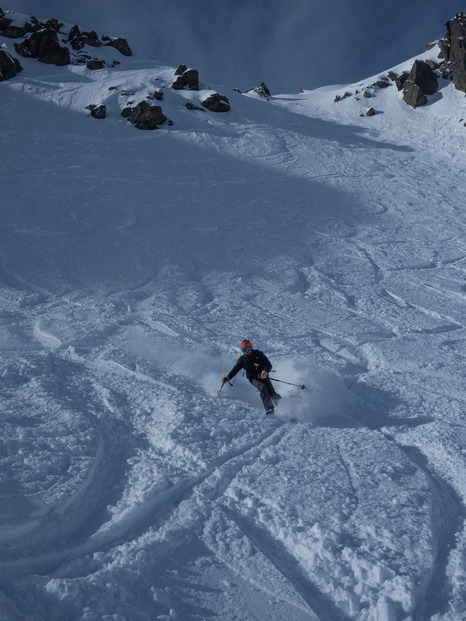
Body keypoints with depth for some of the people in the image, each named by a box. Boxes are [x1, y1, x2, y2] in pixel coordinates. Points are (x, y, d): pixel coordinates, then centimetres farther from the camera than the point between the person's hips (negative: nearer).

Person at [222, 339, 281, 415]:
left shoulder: (258, 355, -8)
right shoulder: (242, 359, -2)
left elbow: (269, 365, -12)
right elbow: (235, 369, -3)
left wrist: (265, 372, -33)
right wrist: (227, 378, -18)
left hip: (263, 376, 0)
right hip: (253, 378, 0)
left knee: (272, 393, -15)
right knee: (263, 388, -30)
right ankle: (269, 408, -31)